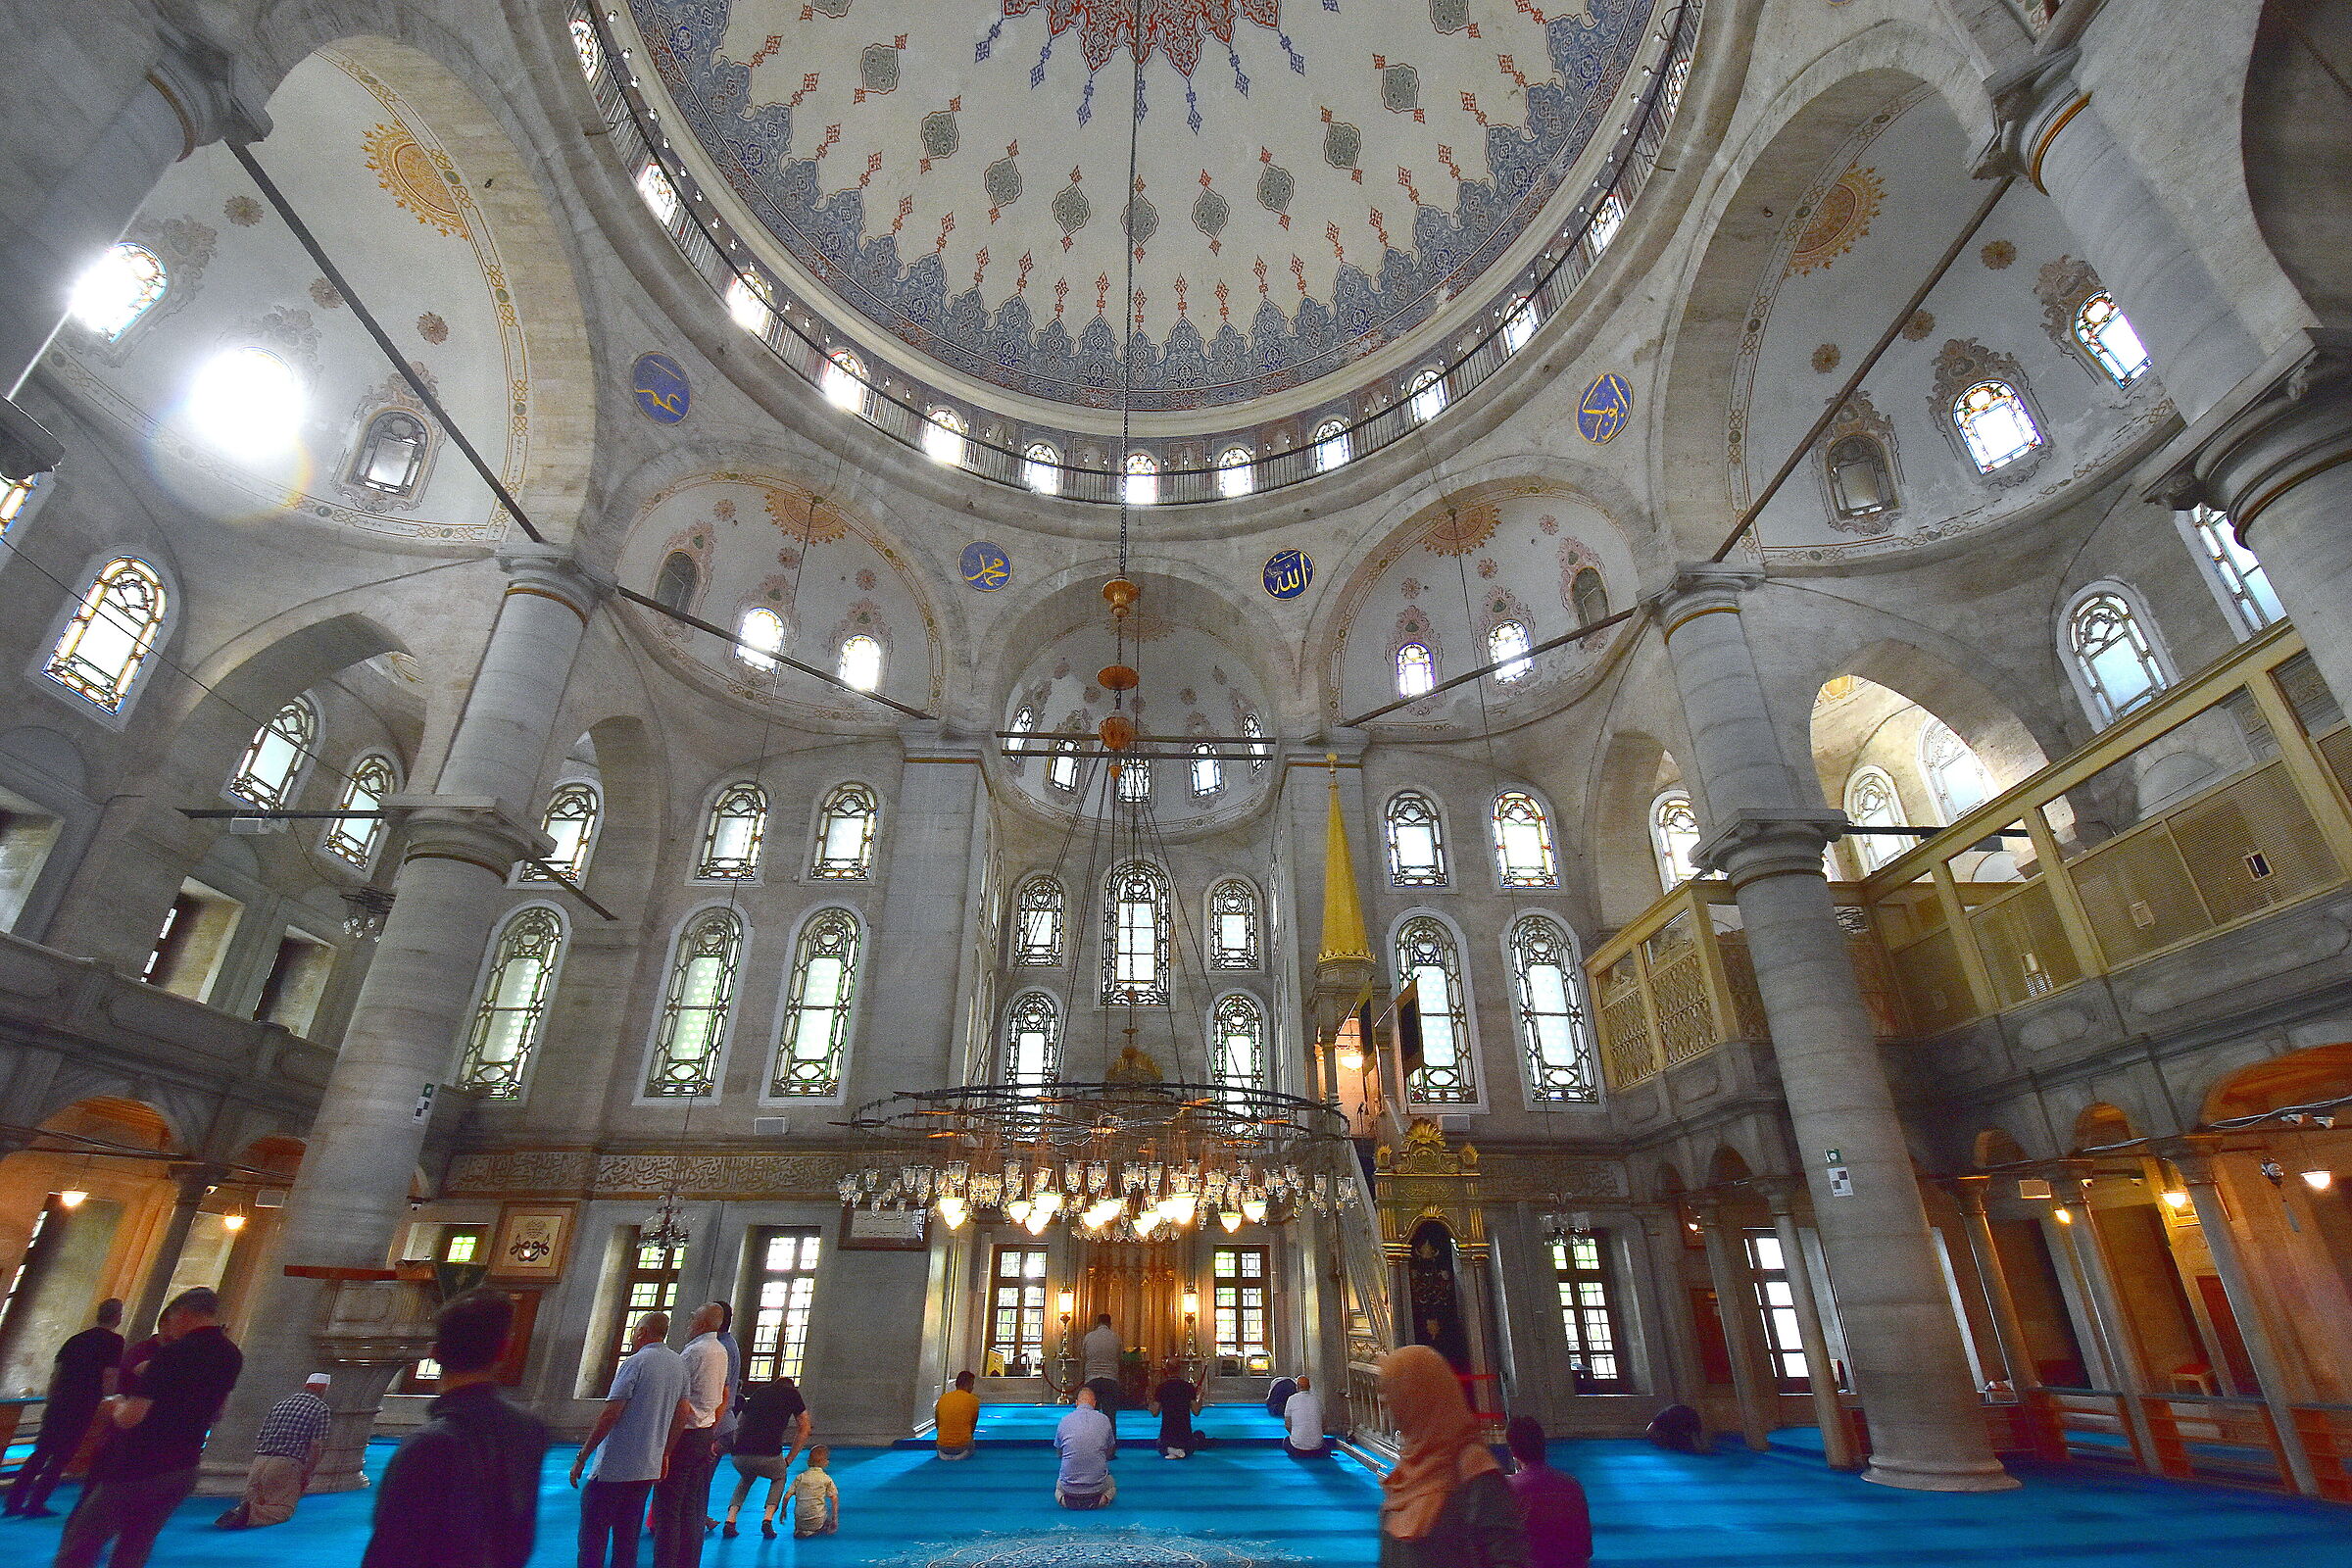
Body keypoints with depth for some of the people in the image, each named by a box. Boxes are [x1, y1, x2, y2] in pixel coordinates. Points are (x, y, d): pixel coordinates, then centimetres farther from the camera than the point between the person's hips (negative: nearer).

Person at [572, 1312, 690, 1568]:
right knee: (628, 1536, 16)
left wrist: (582, 1457, -10)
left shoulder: (636, 1362, -12)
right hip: (649, 1467, 7)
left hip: (614, 1468, -7)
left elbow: (609, 1415, -17)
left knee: (592, 1533, 3)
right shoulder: (679, 1363, 9)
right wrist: (665, 1453, 18)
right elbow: (682, 1414, 11)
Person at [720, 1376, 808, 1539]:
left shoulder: (758, 1392, 25)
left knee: (746, 1479, 38)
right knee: (779, 1478, 31)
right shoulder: (793, 1394, 15)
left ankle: (730, 1521, 19)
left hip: (739, 1457, 3)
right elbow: (804, 1429, 16)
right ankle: (767, 1520, 13)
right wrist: (789, 1459, 22)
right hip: (769, 1456, -3)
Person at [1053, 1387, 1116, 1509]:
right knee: (1111, 1484, 34)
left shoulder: (1065, 1420, -1)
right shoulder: (1104, 1420, -3)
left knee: (1059, 1485, 36)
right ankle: (1103, 1498, 5)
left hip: (1069, 1488, 0)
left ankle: (1064, 1498, 6)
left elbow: (1059, 1453, 14)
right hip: (1097, 1486, 0)